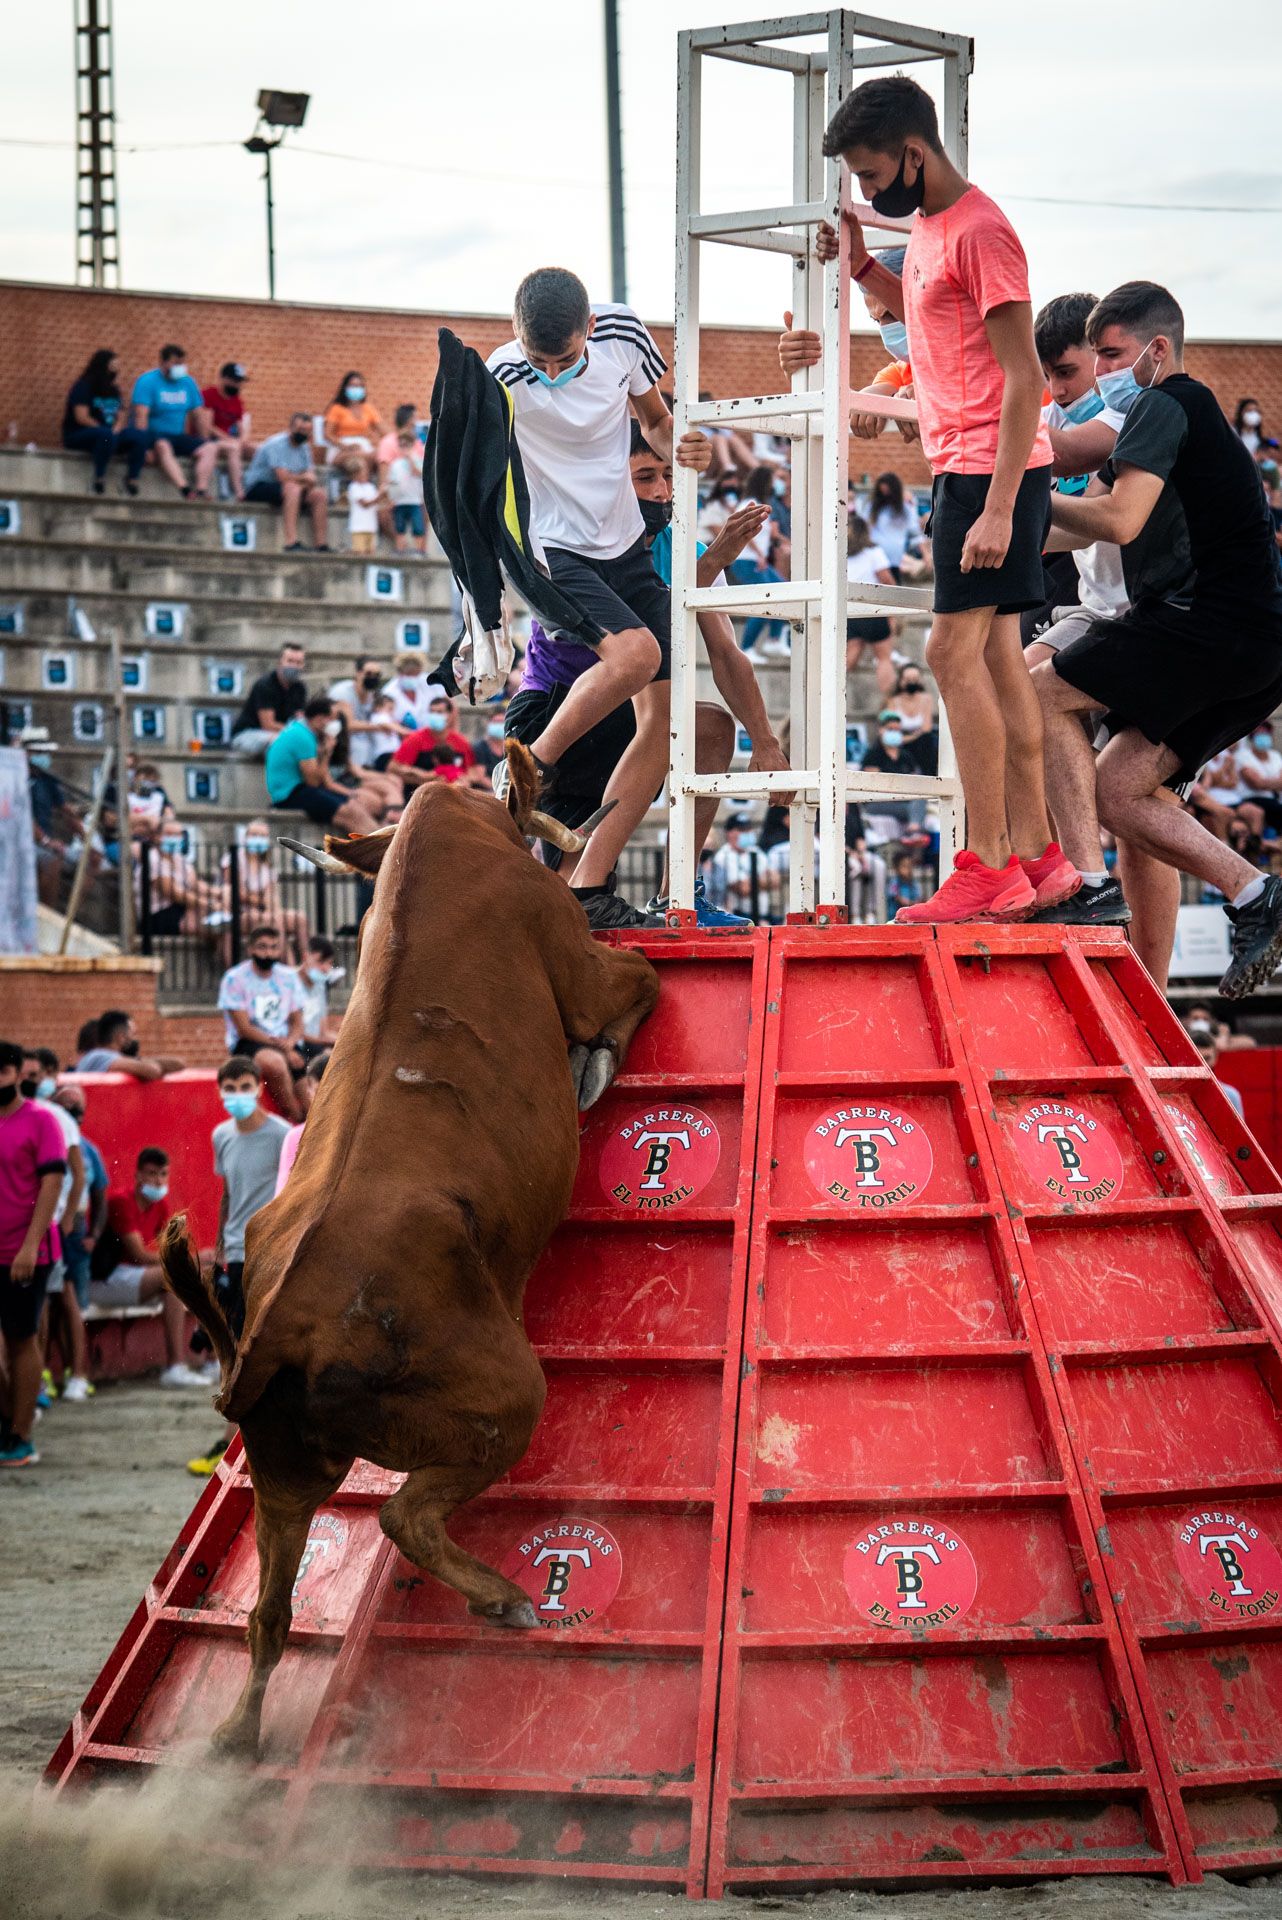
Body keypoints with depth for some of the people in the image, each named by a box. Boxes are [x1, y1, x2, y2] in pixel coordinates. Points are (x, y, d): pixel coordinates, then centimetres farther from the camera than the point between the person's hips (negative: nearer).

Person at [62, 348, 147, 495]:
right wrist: (107, 429, -15)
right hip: (78, 435, -6)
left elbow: (119, 416, 13)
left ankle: (132, 480, -21)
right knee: (106, 435, -40)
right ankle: (99, 477, -32)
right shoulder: (83, 387, -6)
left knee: (138, 437, -20)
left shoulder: (113, 391, 15)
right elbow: (82, 418, -14)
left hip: (110, 434, 6)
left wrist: (117, 427, -10)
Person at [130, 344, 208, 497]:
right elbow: (141, 415, -17)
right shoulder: (148, 381, -7)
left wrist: (202, 442, 8)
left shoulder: (188, 382, 11)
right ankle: (184, 490, -53)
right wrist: (144, 446, -27)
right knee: (163, 445, -38)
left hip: (177, 436, 6)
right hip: (152, 434, -6)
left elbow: (198, 414, 14)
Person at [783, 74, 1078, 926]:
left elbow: (1024, 377, -20)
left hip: (993, 470, -10)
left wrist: (999, 508, -24)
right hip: (963, 467, 10)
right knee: (997, 658, 9)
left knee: (956, 649, -13)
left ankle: (988, 868, -14)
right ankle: (1037, 855, 11)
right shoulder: (927, 225, 13)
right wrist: (862, 263, 15)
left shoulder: (981, 232, -16)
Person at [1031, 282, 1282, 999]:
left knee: (1045, 692, -5)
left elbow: (1120, 520, -19)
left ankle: (1089, 882, -12)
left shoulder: (1164, 405, -6)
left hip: (1221, 621, -10)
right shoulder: (1201, 413, 25)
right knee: (1116, 791, 9)